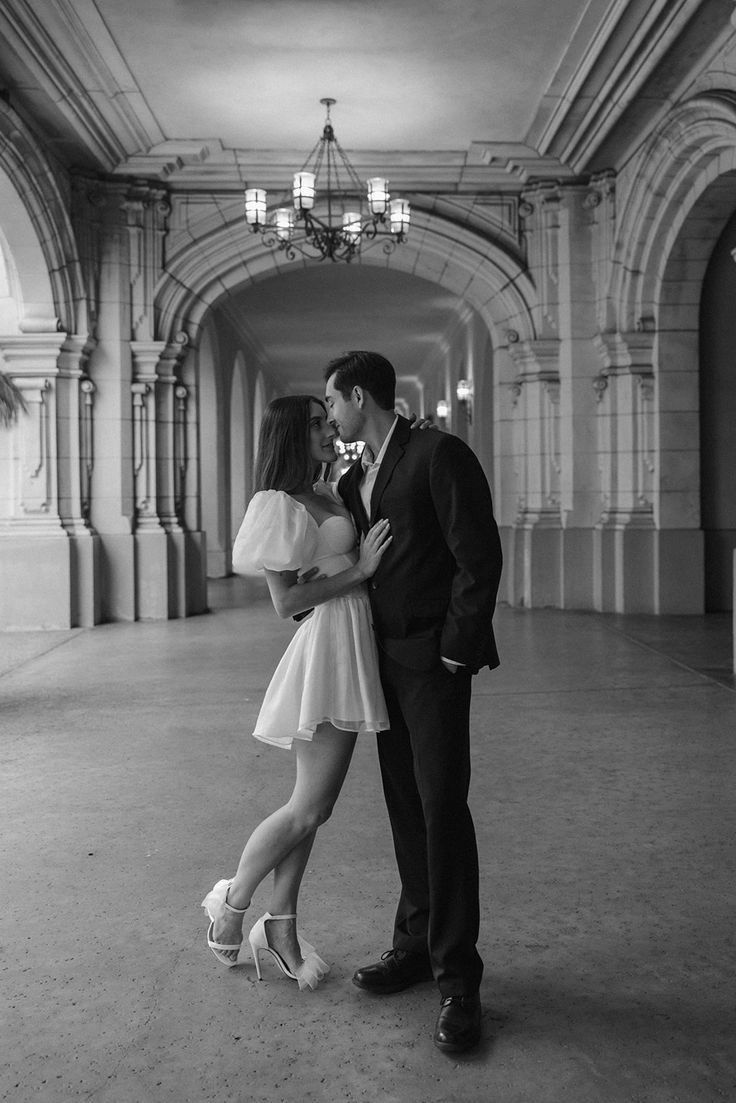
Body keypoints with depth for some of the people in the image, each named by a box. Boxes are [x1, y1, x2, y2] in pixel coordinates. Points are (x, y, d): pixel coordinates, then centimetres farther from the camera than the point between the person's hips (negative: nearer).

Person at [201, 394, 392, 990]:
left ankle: (281, 925, 23)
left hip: (351, 650, 9)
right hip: (328, 645, -9)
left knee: (313, 805, 12)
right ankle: (231, 903, 18)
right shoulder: (282, 503, -11)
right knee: (309, 807, -3)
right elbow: (286, 600, -16)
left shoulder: (324, 493, 15)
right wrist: (359, 569, -17)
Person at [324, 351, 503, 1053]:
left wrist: (455, 650, -15)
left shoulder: (438, 454, -11)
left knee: (442, 805, -10)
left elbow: (480, 557, -15)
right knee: (406, 805, 11)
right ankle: (416, 943, 22)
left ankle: (458, 979, -2)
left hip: (435, 656, -8)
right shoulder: (355, 479, 15)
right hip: (384, 659, 8)